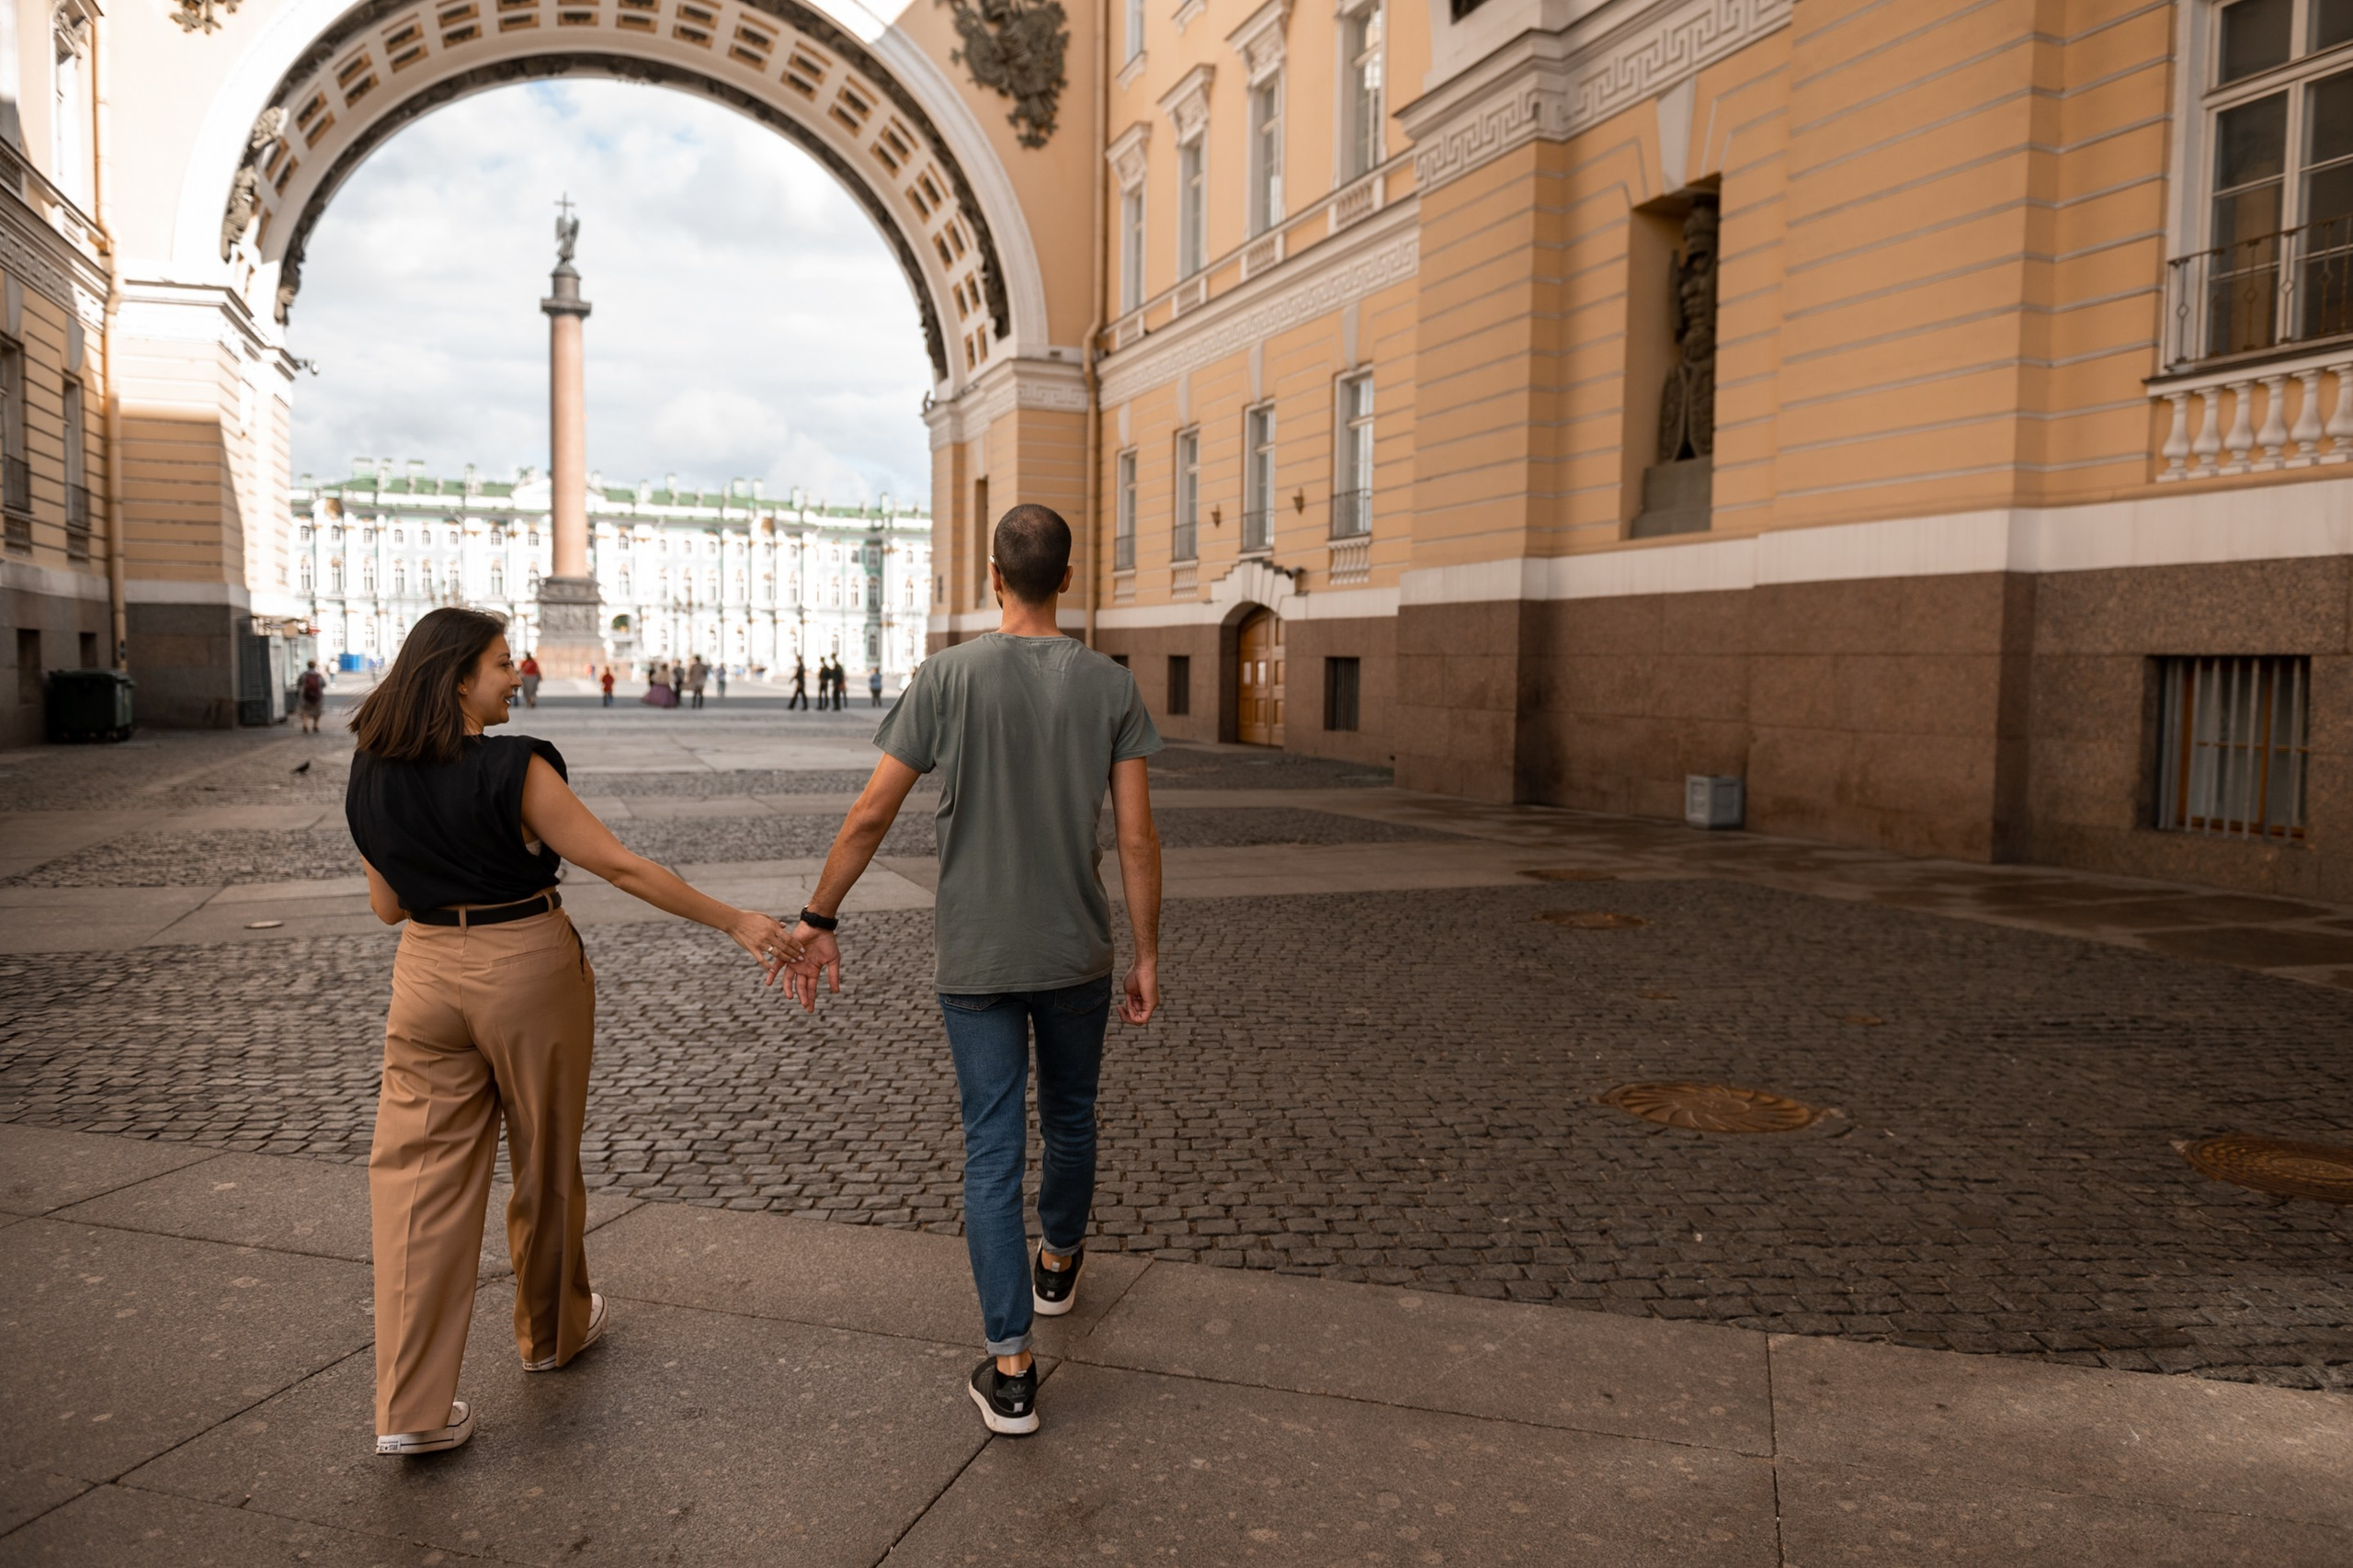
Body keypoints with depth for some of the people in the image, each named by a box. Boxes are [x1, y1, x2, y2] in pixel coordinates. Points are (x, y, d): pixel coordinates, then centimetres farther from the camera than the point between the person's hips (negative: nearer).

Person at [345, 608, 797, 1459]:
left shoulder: (371, 776, 0)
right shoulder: (513, 769, -18)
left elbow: (387, 904, 8)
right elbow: (620, 865, -19)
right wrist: (735, 921, -15)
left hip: (426, 971, 4)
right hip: (528, 972, -4)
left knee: (420, 1175, 6)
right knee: (544, 1162, 16)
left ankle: (411, 1407, 3)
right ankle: (553, 1330, 37)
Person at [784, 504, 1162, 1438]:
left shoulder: (949, 677, -10)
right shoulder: (1109, 686, -6)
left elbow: (871, 814, -10)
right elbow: (1137, 837, -7)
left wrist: (818, 922, 1)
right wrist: (1147, 958, 1)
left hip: (976, 958, -2)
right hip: (1077, 952, 2)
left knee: (993, 1149, 4)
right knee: (1069, 1117, 24)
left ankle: (1009, 1366, 4)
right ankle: (1058, 1262, 48)